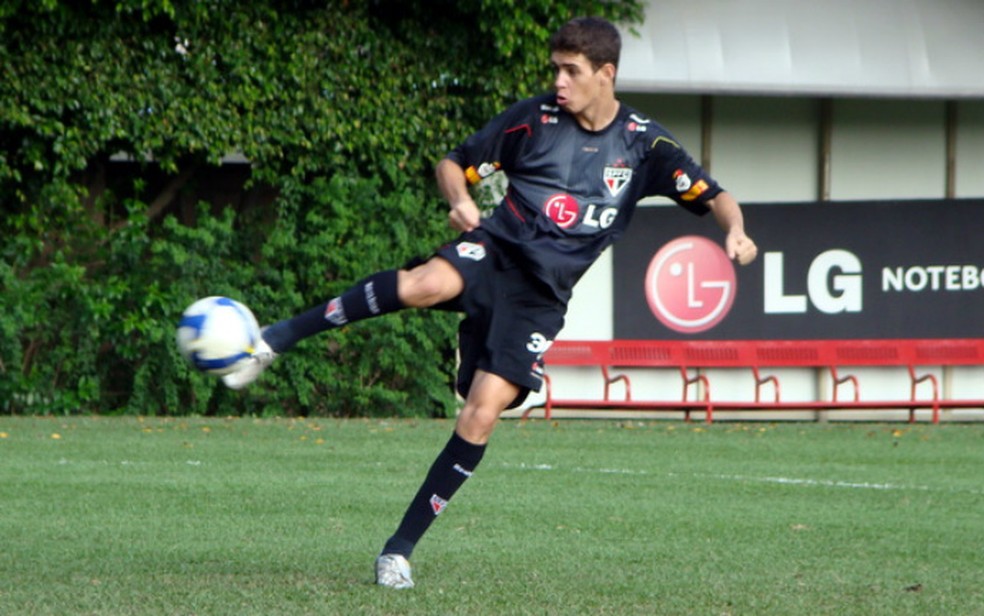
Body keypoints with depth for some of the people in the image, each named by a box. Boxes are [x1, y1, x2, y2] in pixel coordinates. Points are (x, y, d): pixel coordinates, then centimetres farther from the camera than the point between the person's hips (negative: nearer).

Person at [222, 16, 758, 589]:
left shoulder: (643, 143, 4)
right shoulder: (532, 118, 3)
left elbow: (712, 195, 4)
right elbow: (455, 165, 11)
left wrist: (735, 230, -18)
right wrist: (459, 198, -12)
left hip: (541, 292, 1)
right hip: (495, 247, -1)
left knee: (481, 416, -12)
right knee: (425, 284, -37)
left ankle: (401, 549, -1)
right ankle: (272, 342, -30)